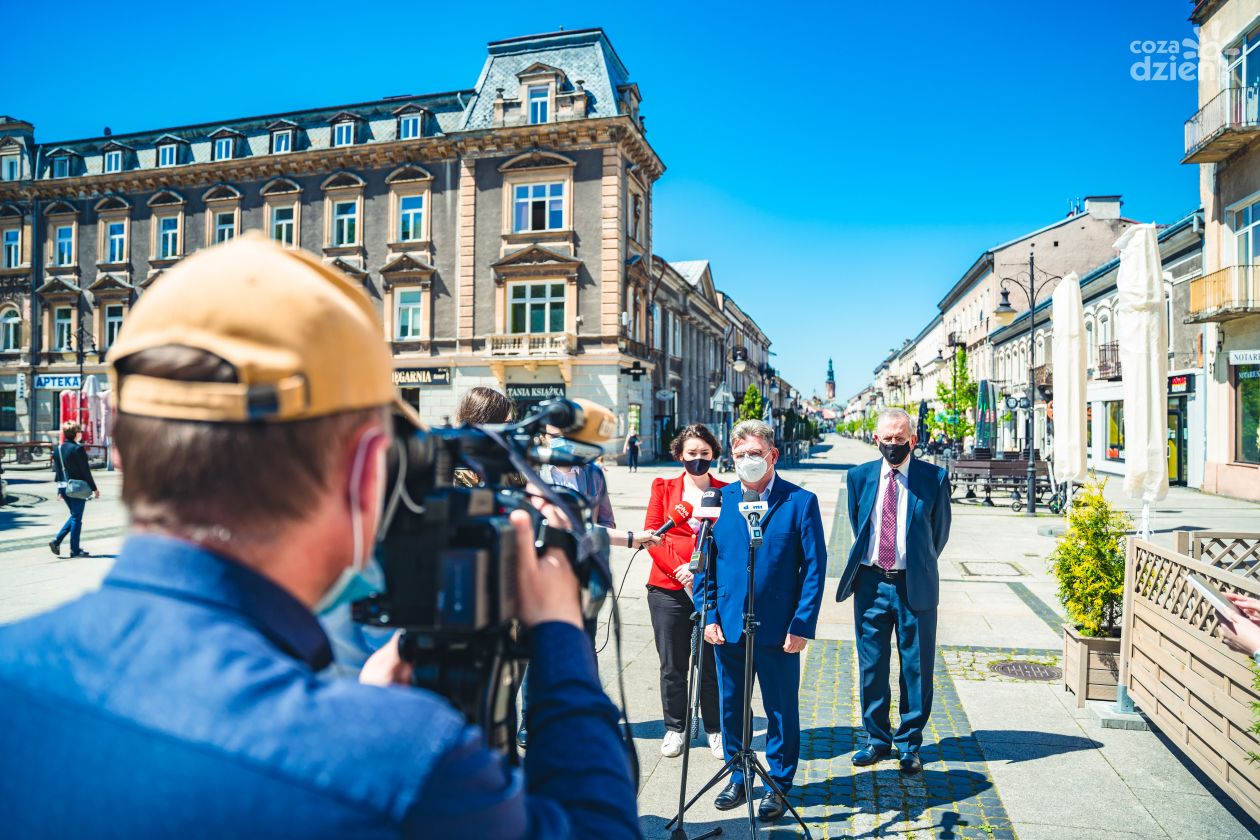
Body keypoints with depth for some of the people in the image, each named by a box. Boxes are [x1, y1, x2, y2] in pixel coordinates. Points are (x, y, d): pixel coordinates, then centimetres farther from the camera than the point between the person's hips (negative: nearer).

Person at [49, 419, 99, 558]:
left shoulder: (57, 449, 7)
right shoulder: (78, 449, -15)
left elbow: (56, 470, 12)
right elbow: (85, 471, -13)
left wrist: (59, 489, 20)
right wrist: (94, 488, -7)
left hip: (63, 487, 7)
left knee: (74, 516, 21)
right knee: (76, 518, 1)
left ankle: (57, 541, 11)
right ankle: (75, 550, 7)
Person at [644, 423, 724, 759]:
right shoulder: (663, 488, 8)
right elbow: (652, 534, 1)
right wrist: (679, 569, -12)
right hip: (668, 589, 1)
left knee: (712, 665, 5)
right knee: (672, 665, 9)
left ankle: (715, 729, 24)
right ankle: (674, 728, 26)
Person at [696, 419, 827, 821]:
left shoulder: (801, 501, -5)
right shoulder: (718, 500, 3)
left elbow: (815, 567, -6)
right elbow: (703, 562, 6)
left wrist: (801, 626, -11)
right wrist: (708, 616, -2)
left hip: (779, 631, -3)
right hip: (727, 627, 3)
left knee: (781, 710, 11)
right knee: (731, 708, 15)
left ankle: (778, 784, 31)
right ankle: (738, 778, 35)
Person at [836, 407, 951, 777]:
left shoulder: (933, 478, -3)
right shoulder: (860, 476, 3)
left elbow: (940, 531, 8)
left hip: (915, 586, -2)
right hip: (871, 583, 2)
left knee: (915, 668, 8)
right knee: (872, 667, 10)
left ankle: (909, 743, 25)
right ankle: (877, 739, 27)